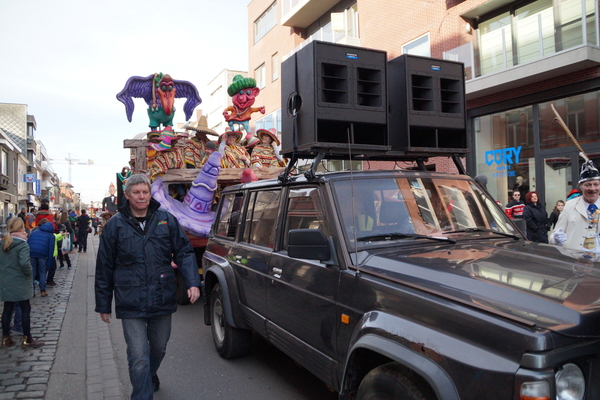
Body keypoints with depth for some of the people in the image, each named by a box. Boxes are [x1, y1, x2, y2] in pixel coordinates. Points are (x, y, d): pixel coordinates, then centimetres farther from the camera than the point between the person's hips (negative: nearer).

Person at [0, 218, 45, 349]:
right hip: (20, 283, -6)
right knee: (25, 309, 4)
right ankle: (27, 339, 9)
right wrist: (29, 274, -12)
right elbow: (24, 263, -27)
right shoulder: (22, 245, -16)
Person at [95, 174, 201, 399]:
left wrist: (192, 283, -11)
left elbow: (184, 252, 3)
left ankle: (150, 376, 51)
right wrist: (103, 304, 6)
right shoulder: (115, 225, -1)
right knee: (139, 357, -3)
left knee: (159, 347, 21)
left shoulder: (166, 220, 2)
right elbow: (104, 268, 4)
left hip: (162, 300, 3)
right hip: (131, 304, -2)